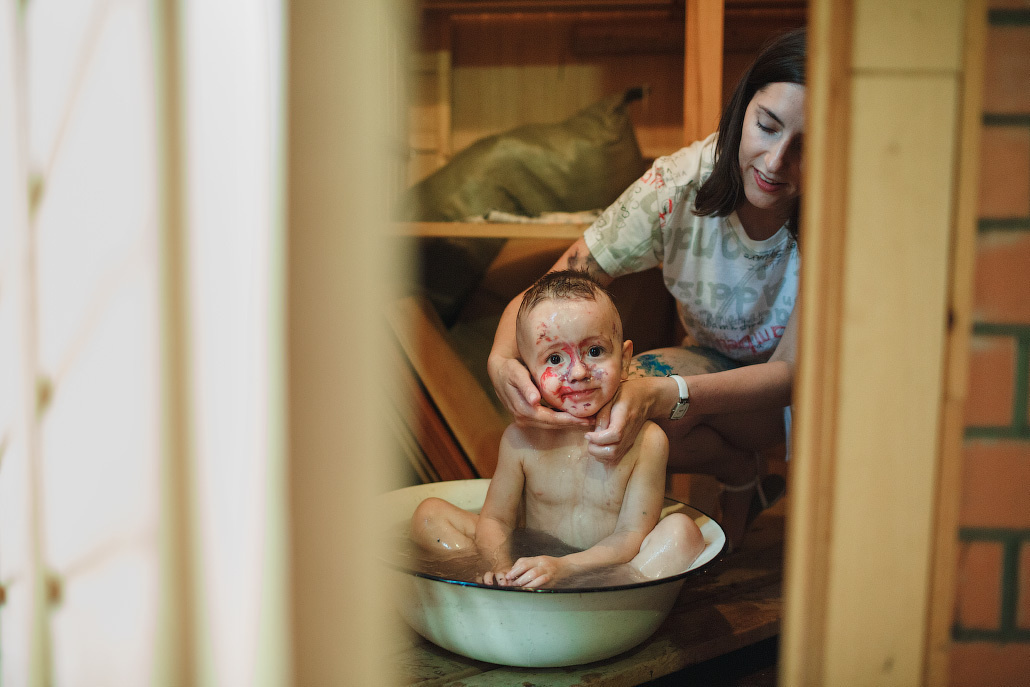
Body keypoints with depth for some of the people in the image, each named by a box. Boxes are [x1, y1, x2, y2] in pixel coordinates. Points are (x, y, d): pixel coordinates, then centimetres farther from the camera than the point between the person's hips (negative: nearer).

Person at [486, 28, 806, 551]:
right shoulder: (678, 185, -25)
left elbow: (790, 370, -30)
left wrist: (662, 394, -48)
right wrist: (503, 359, -45)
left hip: (798, 383, -3)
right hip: (715, 365, 3)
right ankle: (744, 476, -2)